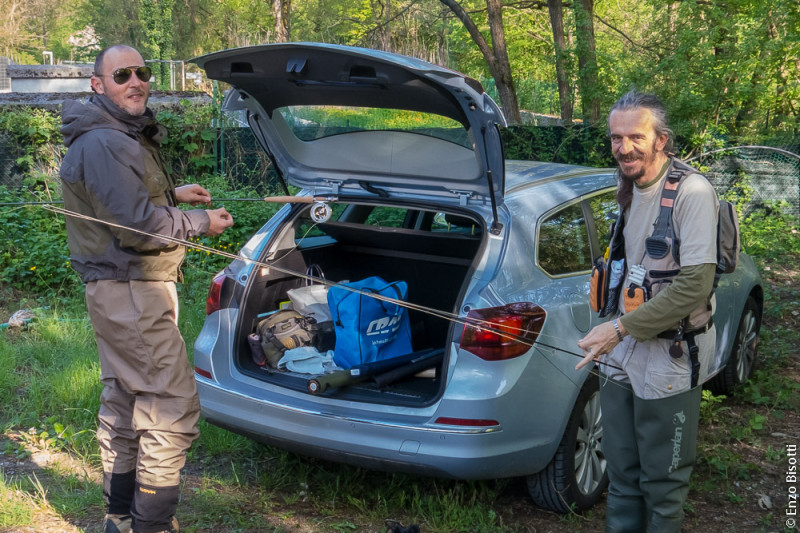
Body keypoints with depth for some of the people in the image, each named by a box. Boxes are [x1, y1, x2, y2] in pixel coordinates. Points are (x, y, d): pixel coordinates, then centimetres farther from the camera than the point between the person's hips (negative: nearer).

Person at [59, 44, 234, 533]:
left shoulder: (125, 136, 16)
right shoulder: (103, 144, -19)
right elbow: (139, 225, -24)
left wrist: (172, 193, 17)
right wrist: (199, 224, -12)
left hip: (122, 289, 11)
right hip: (131, 294, -11)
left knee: (124, 402, 17)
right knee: (172, 407, -10)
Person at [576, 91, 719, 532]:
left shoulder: (691, 192, -17)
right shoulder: (628, 189, 8)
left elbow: (695, 284, -22)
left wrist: (621, 328, -20)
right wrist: (614, 330, 11)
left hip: (669, 362, -7)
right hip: (622, 355, 7)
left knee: (662, 479, 8)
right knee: (622, 471, 17)